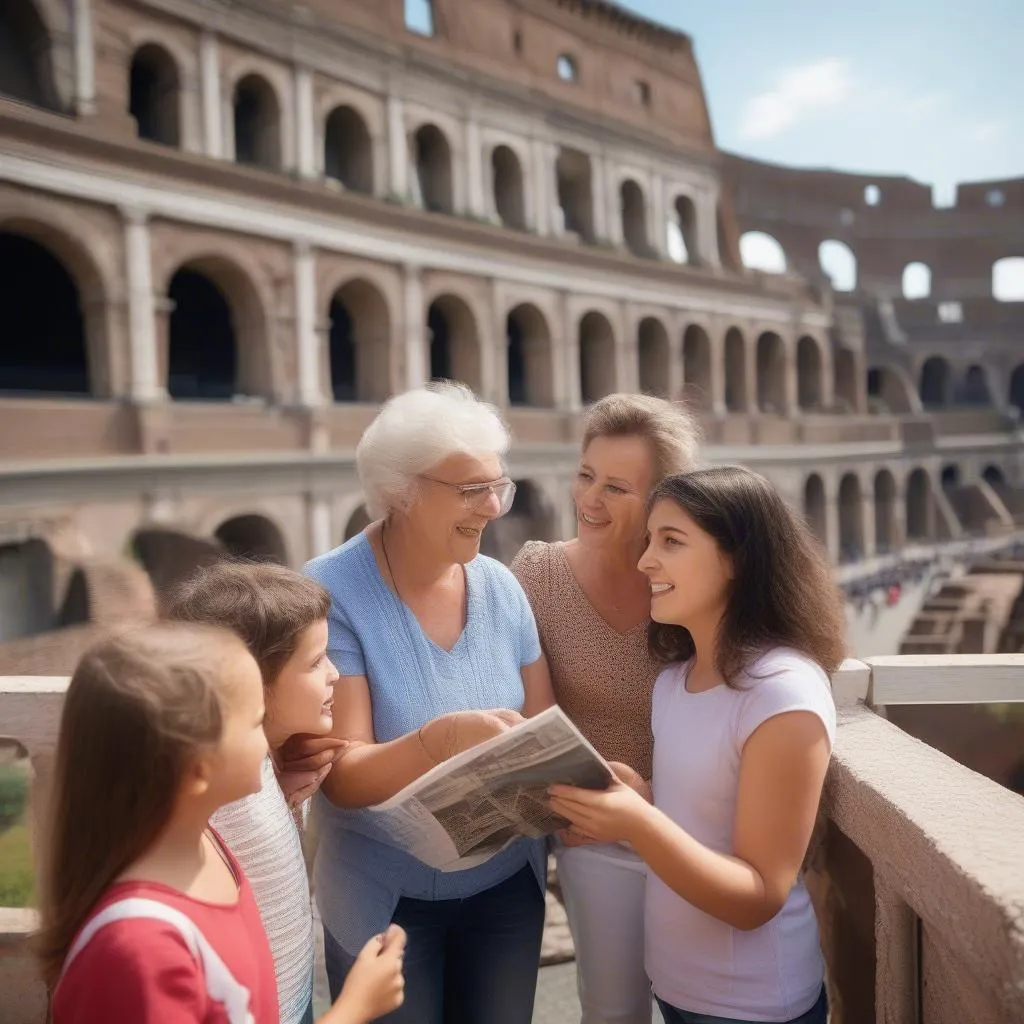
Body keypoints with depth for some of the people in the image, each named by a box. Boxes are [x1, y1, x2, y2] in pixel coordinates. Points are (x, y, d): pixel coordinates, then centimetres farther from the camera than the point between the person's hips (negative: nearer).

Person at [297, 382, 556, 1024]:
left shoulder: (501, 586, -5)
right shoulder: (331, 594, -19)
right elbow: (343, 777, -21)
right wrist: (445, 736, -38)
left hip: (507, 887, 4)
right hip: (386, 901, -4)